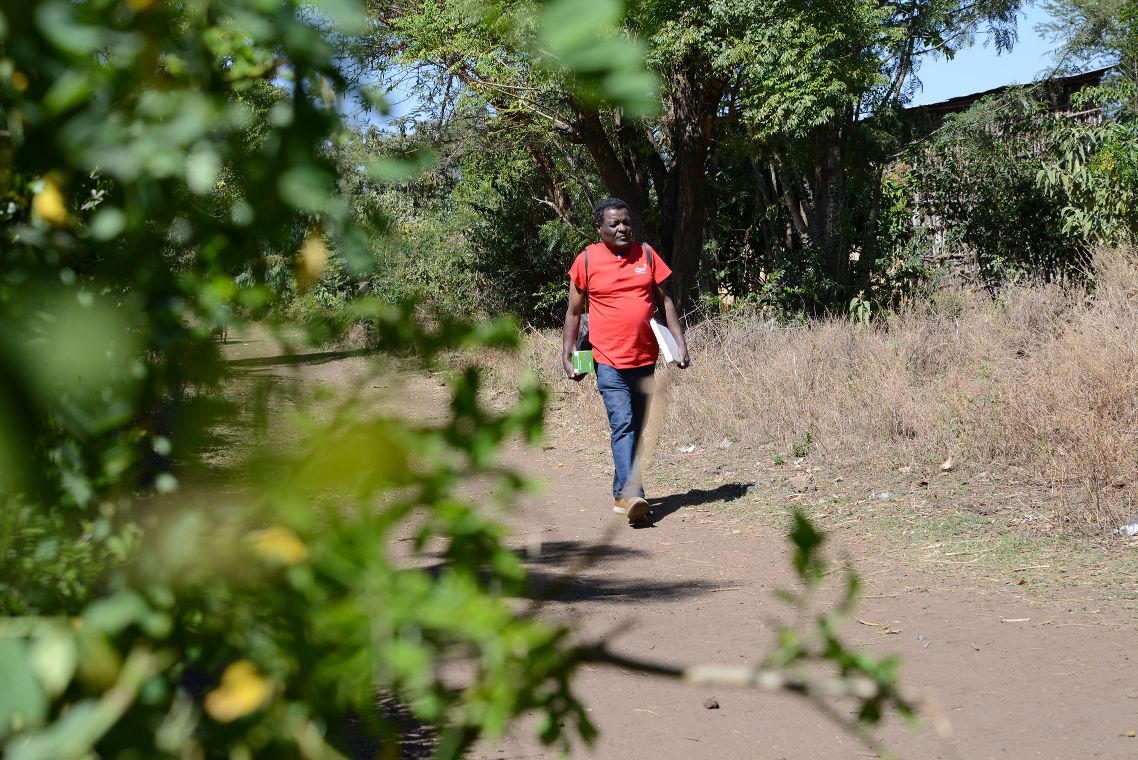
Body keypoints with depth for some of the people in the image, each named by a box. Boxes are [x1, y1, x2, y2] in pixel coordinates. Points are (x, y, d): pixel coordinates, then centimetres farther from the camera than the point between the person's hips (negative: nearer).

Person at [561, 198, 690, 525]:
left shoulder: (646, 254, 7)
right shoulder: (587, 260, -1)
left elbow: (664, 301, 12)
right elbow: (574, 311, 7)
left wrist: (680, 342, 4)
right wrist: (566, 356, 3)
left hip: (645, 360, 4)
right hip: (609, 361, -4)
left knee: (638, 428, 10)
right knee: (622, 425, -16)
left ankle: (622, 492, 23)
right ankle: (631, 495, -23)